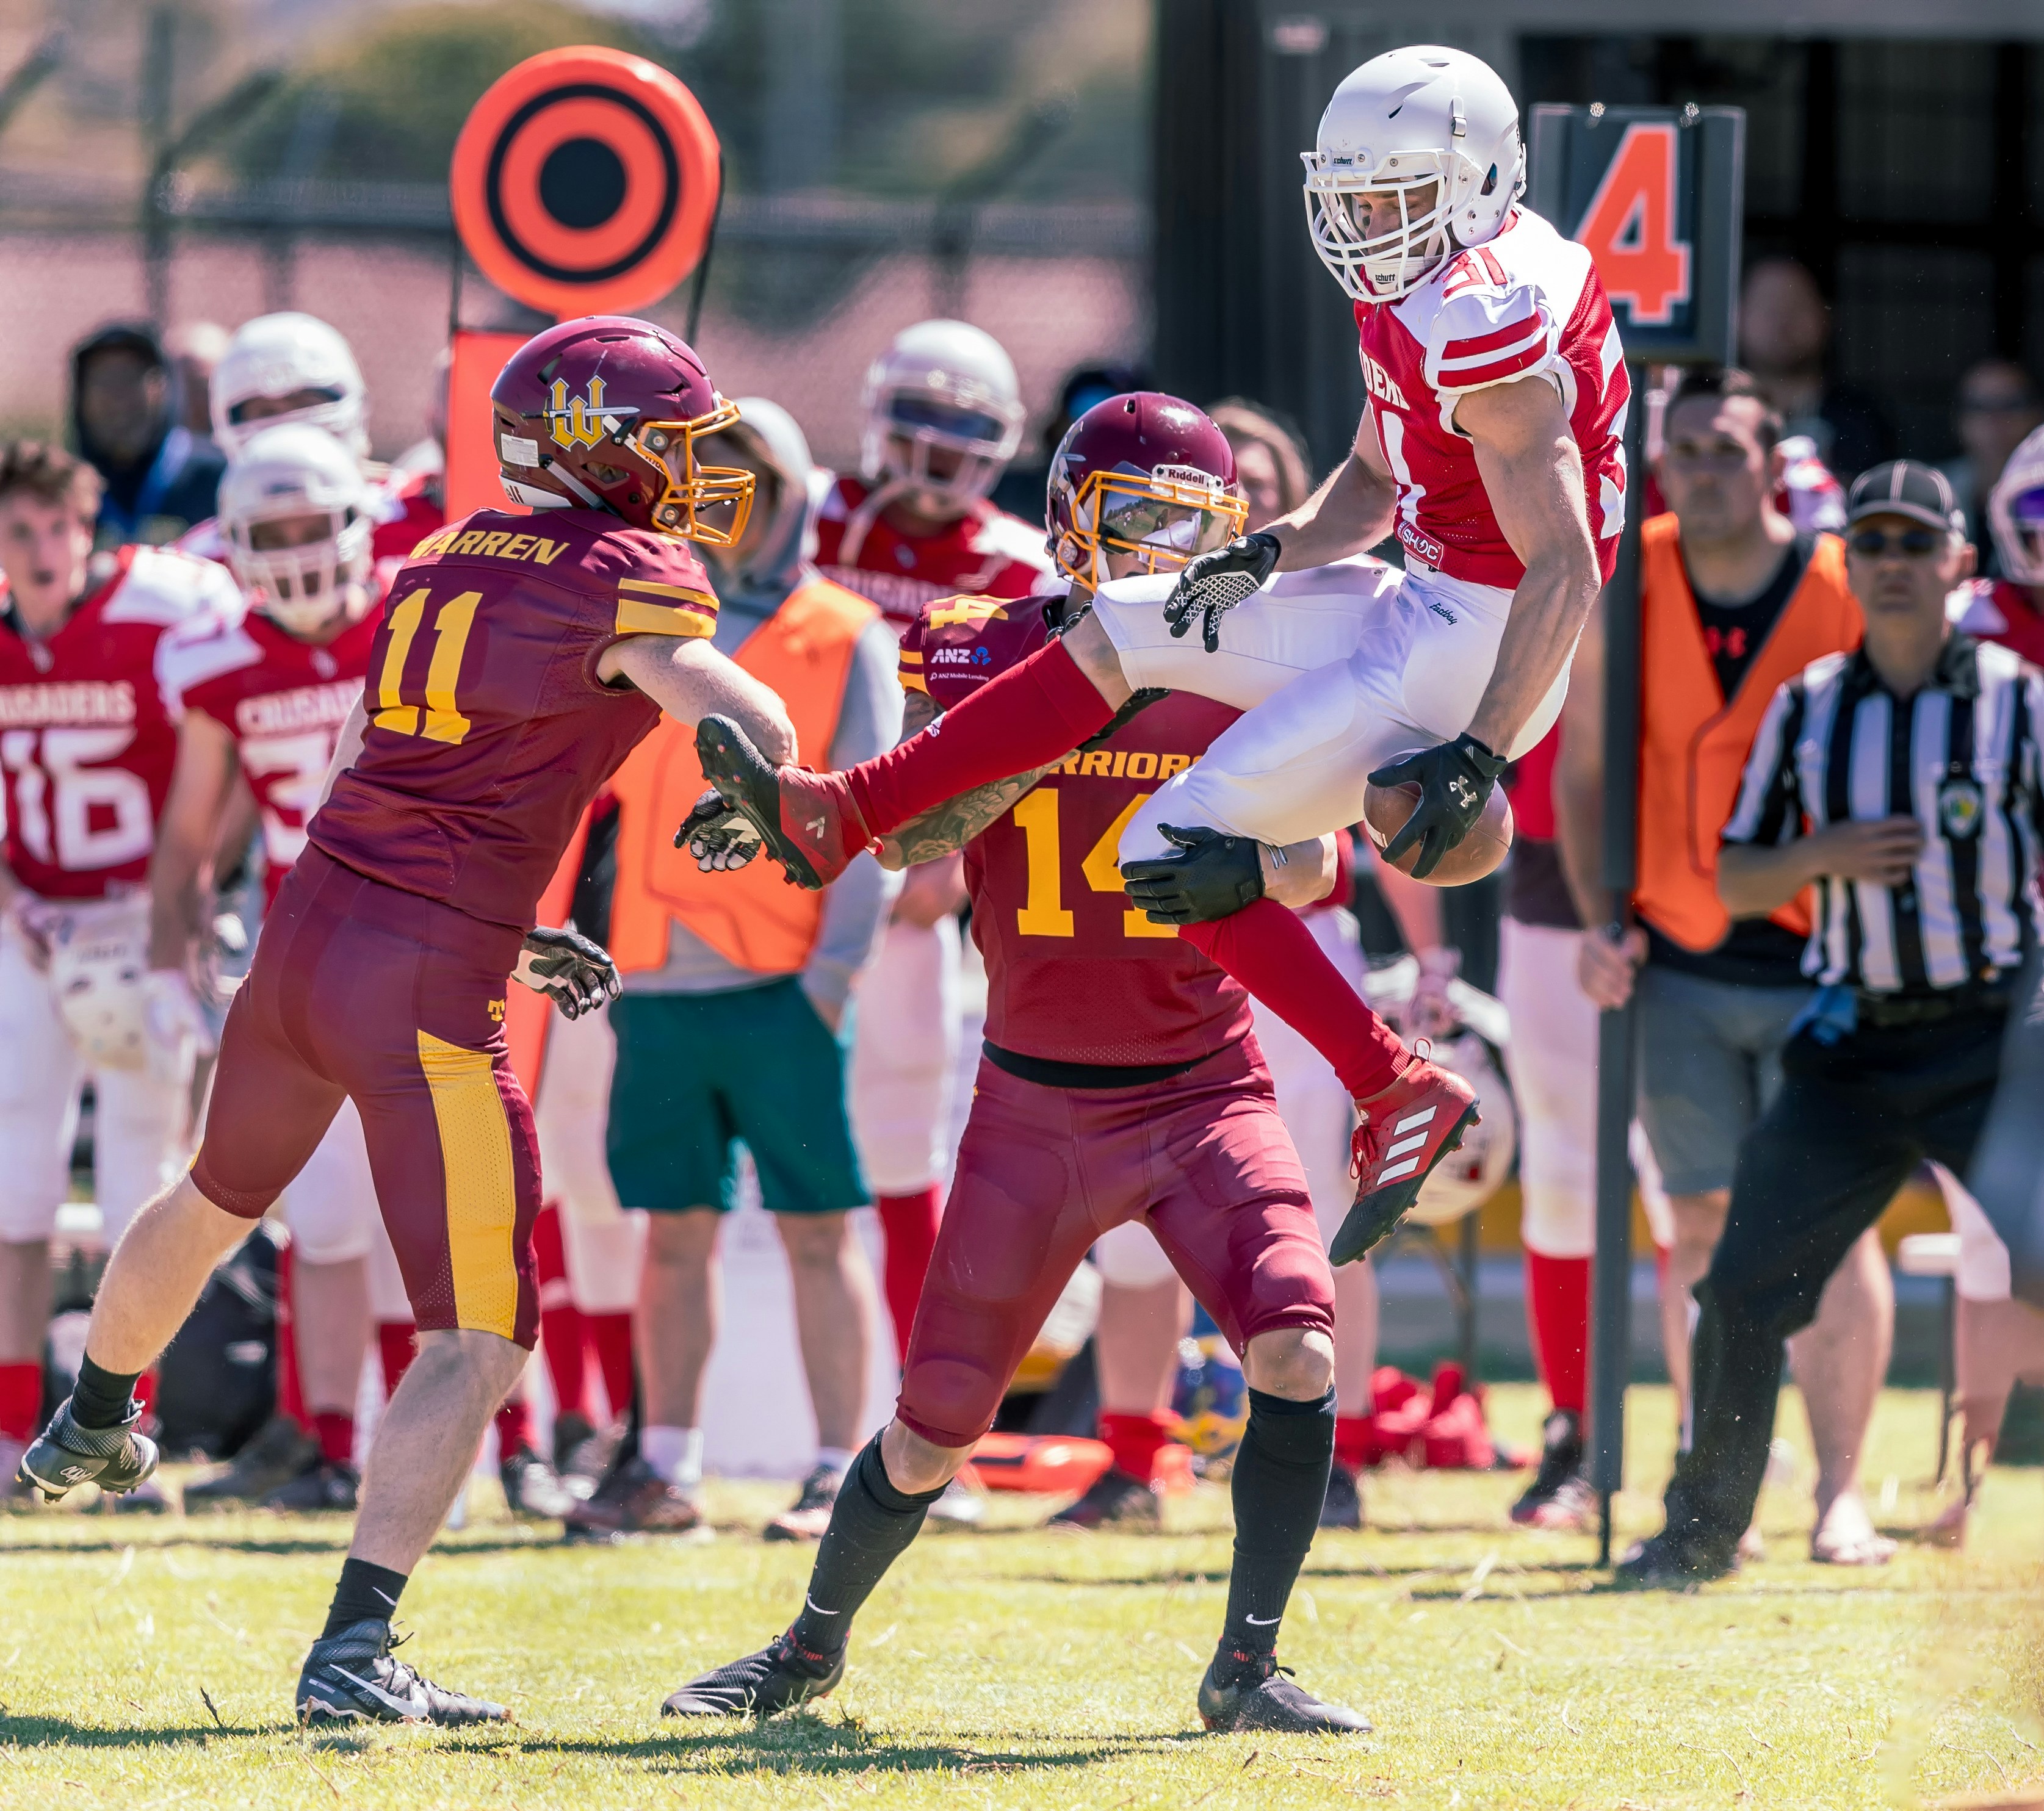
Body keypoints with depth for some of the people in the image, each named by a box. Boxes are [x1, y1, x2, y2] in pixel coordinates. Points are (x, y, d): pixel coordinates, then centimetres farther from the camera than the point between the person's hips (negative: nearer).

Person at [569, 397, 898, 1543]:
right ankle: (668, 1468, 12)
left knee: (820, 1233, -2)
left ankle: (843, 1474, 1)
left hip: (780, 989, -4)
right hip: (660, 990, 4)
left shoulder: (845, 642, 1)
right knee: (676, 1233, 7)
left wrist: (837, 967, -12)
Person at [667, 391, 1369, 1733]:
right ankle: (814, 1646, 29)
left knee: (1299, 1349, -22)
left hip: (1201, 1089, 0)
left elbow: (1306, 874, -11)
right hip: (1035, 1105, 0)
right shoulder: (978, 652, -5)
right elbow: (908, 837, -19)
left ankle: (1248, 1667, -7)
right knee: (935, 1431, 3)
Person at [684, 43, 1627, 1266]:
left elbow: (1565, 569, -26)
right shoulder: (1420, 294, 8)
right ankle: (842, 820, 18)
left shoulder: (1490, 330, -24)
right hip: (1425, 611, 10)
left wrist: (1478, 759, -28)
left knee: (1178, 848, -11)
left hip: (1474, 655, -10)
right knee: (1122, 630, 13)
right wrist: (1270, 555, 1)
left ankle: (1401, 1091, -9)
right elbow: (1370, 488, 20)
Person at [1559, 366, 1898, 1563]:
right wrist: (1600, 924, 1)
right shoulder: (1626, 591, 1)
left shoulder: (1851, 596, -7)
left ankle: (1842, 1491, 1)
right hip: (1682, 963, 2)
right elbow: (1584, 769, 10)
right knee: (1706, 1225, 3)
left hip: (1825, 968, -2)